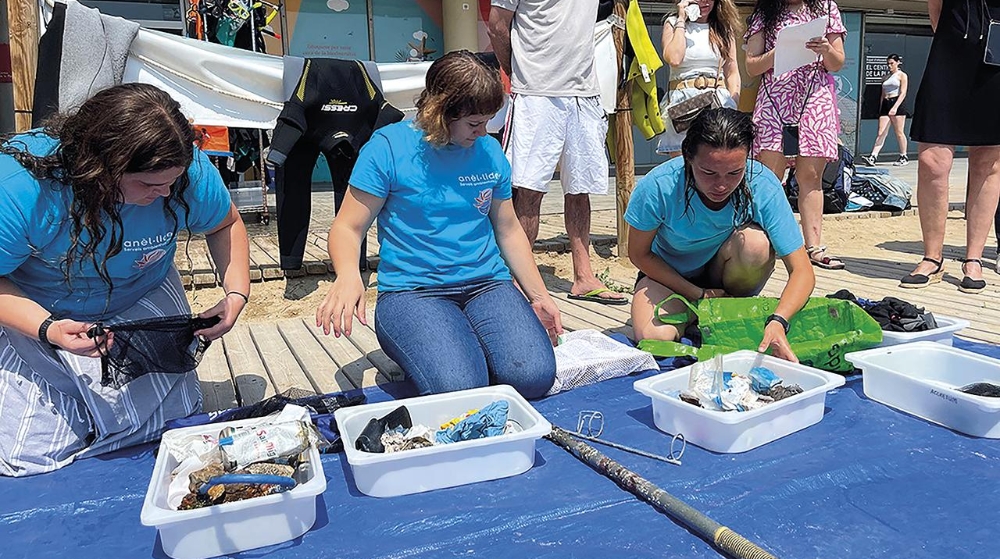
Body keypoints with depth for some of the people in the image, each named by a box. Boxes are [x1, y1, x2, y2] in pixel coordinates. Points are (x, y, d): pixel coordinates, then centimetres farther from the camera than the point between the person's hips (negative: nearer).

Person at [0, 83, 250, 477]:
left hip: (143, 305, 2)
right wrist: (48, 329, -39)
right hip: (35, 313, -2)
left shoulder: (190, 172, -25)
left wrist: (236, 294, -18)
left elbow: (226, 224, -4)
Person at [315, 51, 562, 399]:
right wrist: (348, 275, -26)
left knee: (534, 377, -22)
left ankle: (472, 346, 9)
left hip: (487, 284, 4)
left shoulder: (490, 151, 10)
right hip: (411, 291, -3)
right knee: (458, 388, -29)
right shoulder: (388, 147, -4)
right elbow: (348, 227, -3)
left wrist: (539, 297, 17)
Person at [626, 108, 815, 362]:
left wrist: (778, 321, -44)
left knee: (756, 242, -32)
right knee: (652, 337, -30)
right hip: (671, 275, 0)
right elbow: (639, 255, -13)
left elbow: (802, 271, -25)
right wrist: (699, 295, -17)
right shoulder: (658, 187, -29)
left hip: (730, 277, 1)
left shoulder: (764, 186, -27)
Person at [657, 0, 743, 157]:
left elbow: (732, 72, 13)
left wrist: (735, 107, 0)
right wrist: (681, 20, -3)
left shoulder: (724, 27, 15)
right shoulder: (673, 23, 9)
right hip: (683, 102, -2)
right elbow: (674, 59, -10)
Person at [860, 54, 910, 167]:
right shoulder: (886, 77, 19)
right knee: (881, 133, -5)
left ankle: (903, 157, 11)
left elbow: (903, 93, -9)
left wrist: (895, 107, -21)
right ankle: (873, 157, -16)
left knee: (899, 132, 0)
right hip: (885, 104, 5)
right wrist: (880, 109, 12)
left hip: (897, 104, -5)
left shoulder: (902, 75, 1)